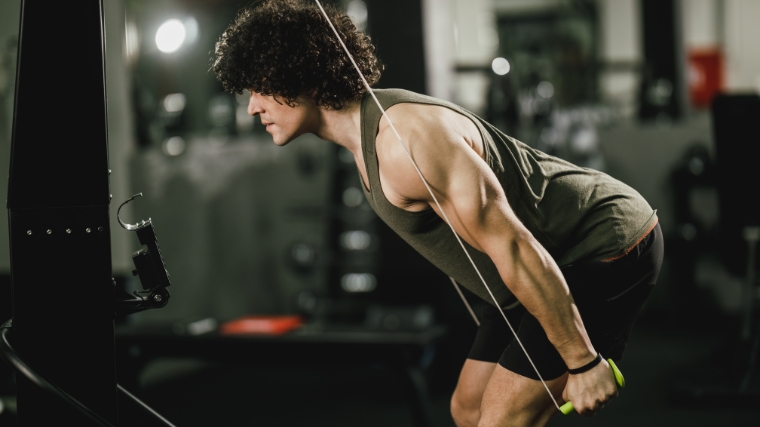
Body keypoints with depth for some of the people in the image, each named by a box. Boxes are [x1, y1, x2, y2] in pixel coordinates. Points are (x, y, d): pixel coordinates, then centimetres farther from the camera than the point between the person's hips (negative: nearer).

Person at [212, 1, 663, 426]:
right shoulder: (367, 133, 5)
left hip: (608, 249, -10)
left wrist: (582, 362, -23)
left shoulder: (408, 142, -28)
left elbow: (516, 252, -28)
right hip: (560, 263, 10)